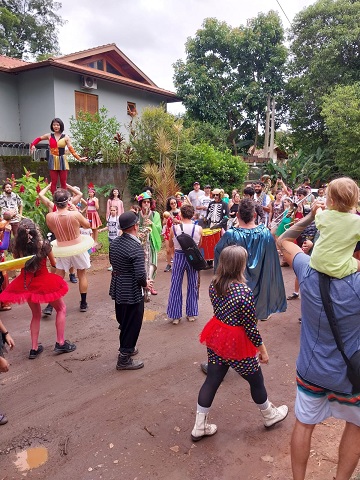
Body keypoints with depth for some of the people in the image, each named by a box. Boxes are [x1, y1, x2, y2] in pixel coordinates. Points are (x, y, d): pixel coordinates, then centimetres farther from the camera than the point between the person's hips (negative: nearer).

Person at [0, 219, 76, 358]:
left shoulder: (18, 248, -12)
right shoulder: (44, 245, -18)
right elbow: (54, 263, -2)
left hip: (26, 284, 4)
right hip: (44, 282, -4)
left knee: (36, 315, 24)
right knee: (61, 309, 17)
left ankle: (34, 348, 25)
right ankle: (60, 343, 14)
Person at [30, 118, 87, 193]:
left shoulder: (65, 137, 2)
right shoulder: (49, 136, 6)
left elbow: (71, 150, -3)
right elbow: (38, 139, 18)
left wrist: (79, 158, -13)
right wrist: (33, 145, 0)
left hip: (62, 160, -1)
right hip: (53, 161, 1)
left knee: (63, 182, 4)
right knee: (53, 182, 2)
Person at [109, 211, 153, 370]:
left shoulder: (114, 242, -1)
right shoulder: (136, 247, -25)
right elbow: (140, 275, -28)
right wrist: (145, 284, -8)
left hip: (117, 289, 8)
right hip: (132, 293, -8)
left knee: (123, 322, 25)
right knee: (132, 326, 9)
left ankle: (126, 348, 45)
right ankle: (124, 359, 22)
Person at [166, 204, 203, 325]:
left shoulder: (174, 228, -12)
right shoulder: (198, 229, -10)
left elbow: (171, 245, 2)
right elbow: (199, 245, 5)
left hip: (179, 257, -1)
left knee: (176, 287, 10)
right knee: (192, 286, 15)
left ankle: (175, 316, 16)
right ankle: (191, 314, 25)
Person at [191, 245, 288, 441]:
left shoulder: (214, 284, -6)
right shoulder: (244, 292, -26)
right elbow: (251, 327, -18)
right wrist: (262, 349, -6)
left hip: (216, 338, 6)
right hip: (237, 344, -6)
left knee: (211, 381, 15)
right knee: (256, 381, 19)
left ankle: (199, 427, 25)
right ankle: (270, 416, 44)